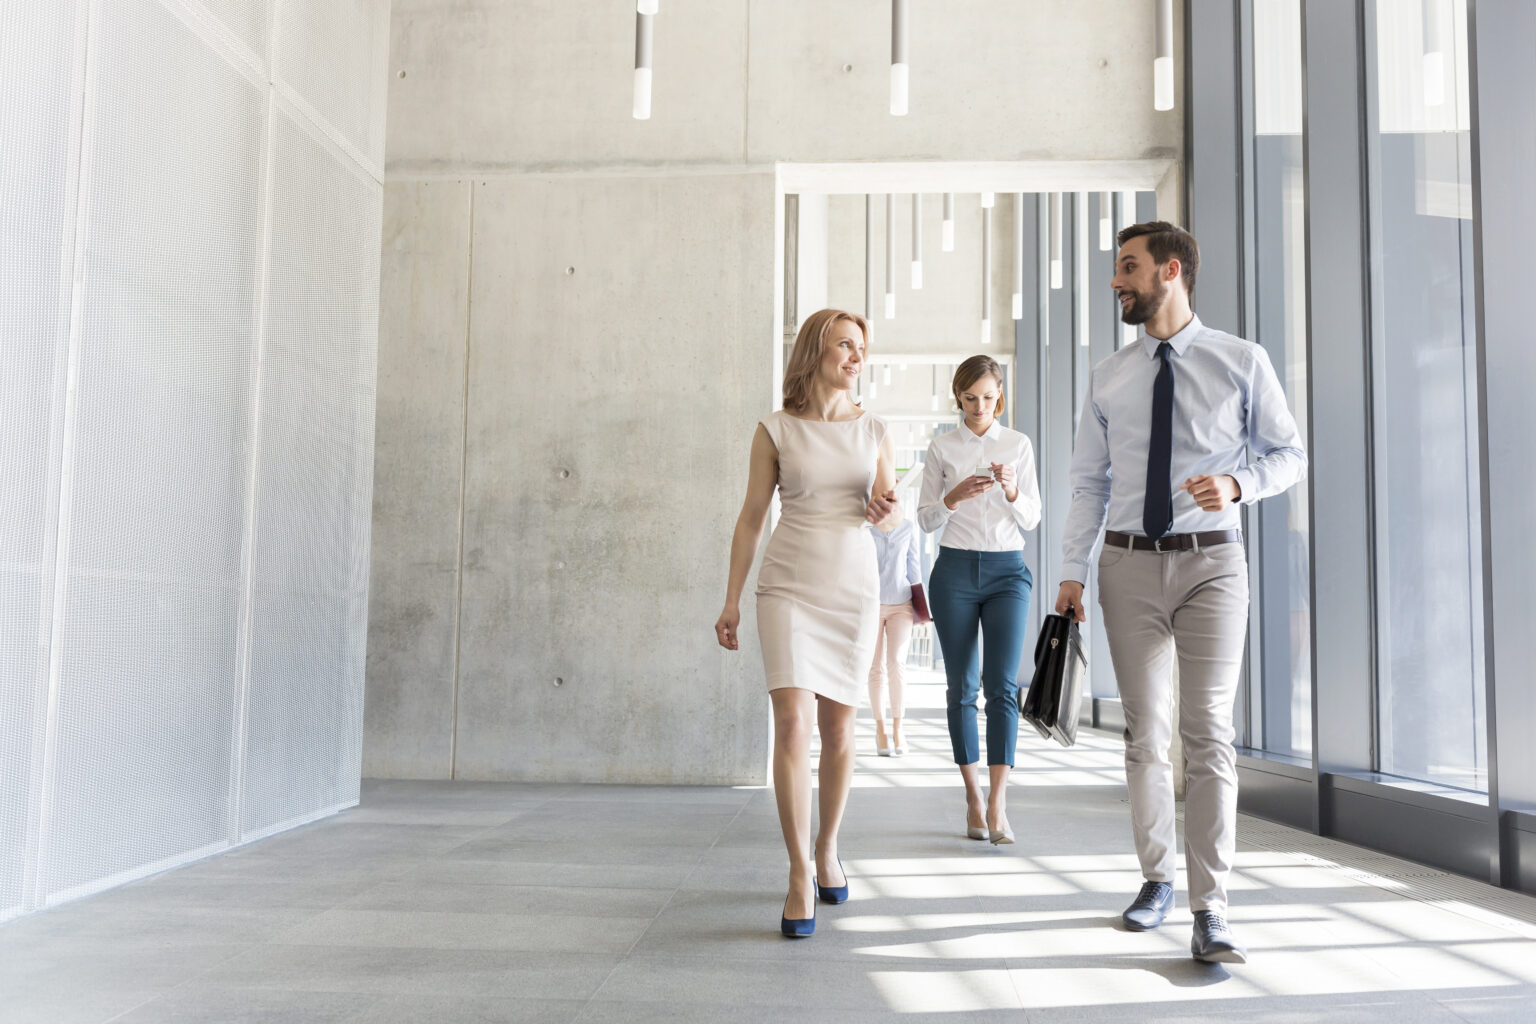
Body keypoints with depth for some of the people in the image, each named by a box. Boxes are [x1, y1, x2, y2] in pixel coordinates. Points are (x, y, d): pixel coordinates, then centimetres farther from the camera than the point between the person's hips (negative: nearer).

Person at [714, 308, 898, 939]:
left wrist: (883, 507, -11)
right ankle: (799, 875, -7)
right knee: (792, 721, -14)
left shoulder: (873, 430, 7)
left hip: (853, 586, 3)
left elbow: (885, 513, 14)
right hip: (788, 586, -2)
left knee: (838, 725, 7)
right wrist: (732, 601, 2)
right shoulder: (775, 431, 0)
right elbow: (751, 518, 4)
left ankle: (827, 850, 26)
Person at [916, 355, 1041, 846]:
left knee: (1003, 685, -12)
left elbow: (1031, 519, 5)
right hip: (955, 570, 0)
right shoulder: (941, 448, 5)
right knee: (962, 688, 2)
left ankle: (997, 804, -13)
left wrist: (1011, 491, -15)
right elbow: (925, 519, 5)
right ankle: (973, 798, 12)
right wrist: (955, 496, -15)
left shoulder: (1018, 445, 7)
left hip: (1007, 570, 0)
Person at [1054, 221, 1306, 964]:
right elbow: (1089, 483, 7)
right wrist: (1072, 571, 0)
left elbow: (1289, 453, 6)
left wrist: (1238, 484, -15)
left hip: (1210, 561, -2)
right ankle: (1156, 878, 25)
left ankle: (1210, 910, -2)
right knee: (1145, 732, 9)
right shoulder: (1108, 379, 7)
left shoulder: (1242, 363, 1)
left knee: (1208, 733, -7)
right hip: (1129, 564, 3)